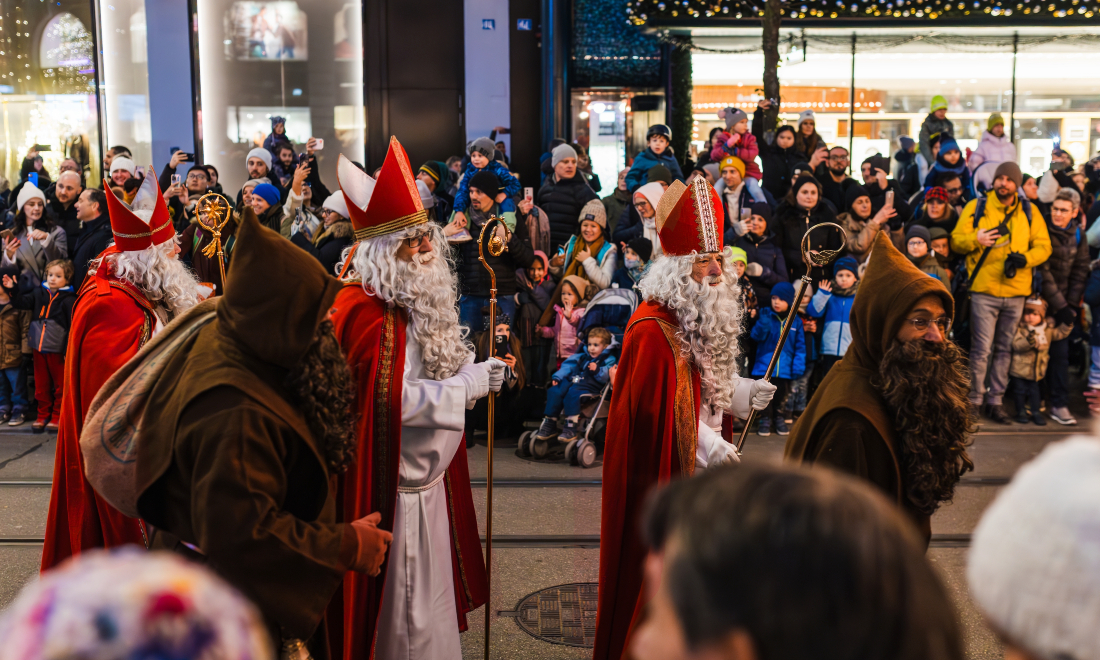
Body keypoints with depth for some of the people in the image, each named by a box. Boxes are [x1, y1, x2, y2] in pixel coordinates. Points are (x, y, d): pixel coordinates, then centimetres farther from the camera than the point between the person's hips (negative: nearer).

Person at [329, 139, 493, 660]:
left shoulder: (416, 298, 8)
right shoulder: (363, 309, -21)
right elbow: (388, 397, -26)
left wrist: (478, 368, 0)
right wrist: (468, 386, -22)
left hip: (427, 475, 9)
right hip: (392, 485, -9)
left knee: (431, 597, 21)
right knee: (401, 611, 5)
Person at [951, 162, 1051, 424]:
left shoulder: (1029, 212, 10)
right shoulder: (976, 207, 3)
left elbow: (1044, 246, 7)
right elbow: (956, 241, -1)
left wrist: (1026, 258, -13)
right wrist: (975, 239, -22)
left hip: (1016, 292, 3)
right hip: (984, 290, -3)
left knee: (1004, 349, 9)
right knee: (981, 349, -5)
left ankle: (995, 400, 18)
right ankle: (975, 400, 6)